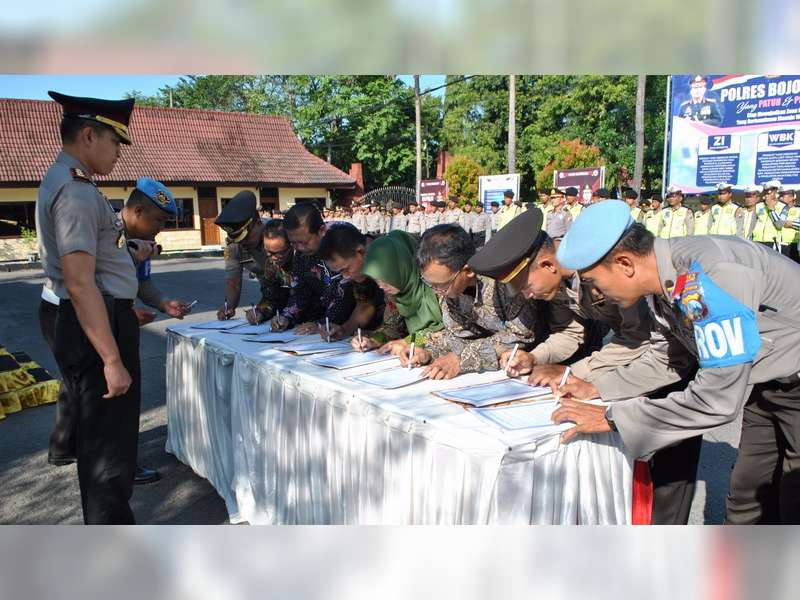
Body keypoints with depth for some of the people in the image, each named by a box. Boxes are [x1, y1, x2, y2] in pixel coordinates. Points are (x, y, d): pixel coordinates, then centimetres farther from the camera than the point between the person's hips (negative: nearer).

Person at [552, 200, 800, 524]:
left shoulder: (706, 275, -35)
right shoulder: (662, 277, -7)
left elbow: (719, 399, -35)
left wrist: (611, 417, -28)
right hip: (766, 382, 8)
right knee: (747, 501, 15)